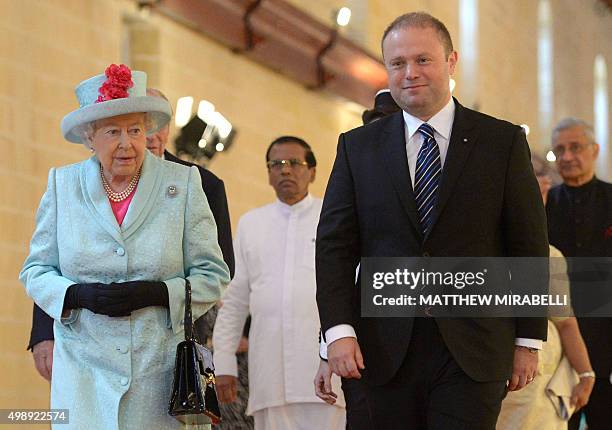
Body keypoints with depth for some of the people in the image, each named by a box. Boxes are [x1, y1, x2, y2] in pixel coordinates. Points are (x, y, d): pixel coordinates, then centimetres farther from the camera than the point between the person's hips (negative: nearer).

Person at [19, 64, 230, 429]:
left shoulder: (183, 183, 2)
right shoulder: (62, 184, 7)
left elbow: (213, 275, 2)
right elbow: (35, 271, 11)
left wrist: (153, 293, -15)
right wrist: (79, 295, -10)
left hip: (160, 371, -1)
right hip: (84, 370, 1)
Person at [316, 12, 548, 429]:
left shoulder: (503, 141, 4)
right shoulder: (358, 147, 9)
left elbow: (529, 246, 4)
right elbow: (335, 243, 5)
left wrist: (529, 340, 1)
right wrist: (339, 330, -7)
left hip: (473, 352, -2)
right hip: (387, 349, 2)